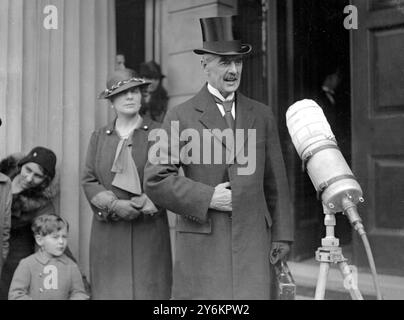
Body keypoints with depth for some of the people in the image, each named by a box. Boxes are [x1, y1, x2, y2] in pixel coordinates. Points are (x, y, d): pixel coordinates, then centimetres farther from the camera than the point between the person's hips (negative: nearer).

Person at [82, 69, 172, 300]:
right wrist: (115, 205, -10)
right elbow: (89, 181, 6)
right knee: (110, 289, 3)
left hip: (149, 230, -2)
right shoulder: (99, 137, 13)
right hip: (108, 230, 2)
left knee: (149, 288, -1)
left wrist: (141, 205, -15)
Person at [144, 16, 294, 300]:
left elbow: (275, 180, 12)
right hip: (202, 242, -2)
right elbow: (155, 179, -5)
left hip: (252, 240, 3)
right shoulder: (180, 117, 0)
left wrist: (282, 234, 10)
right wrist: (208, 198, -12)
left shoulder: (262, 115, 10)